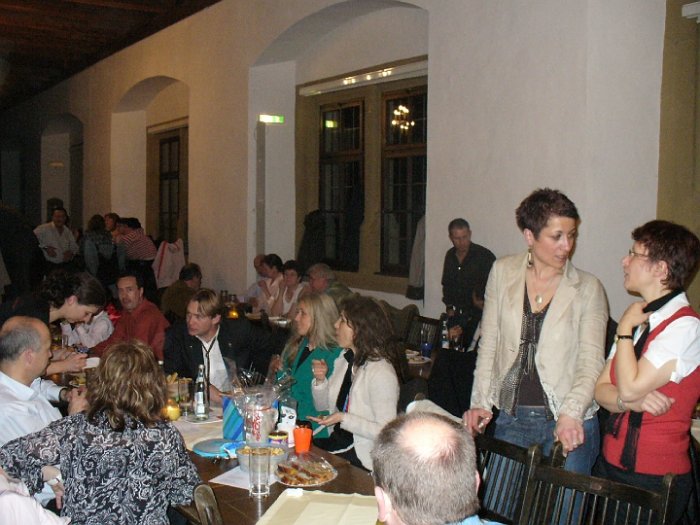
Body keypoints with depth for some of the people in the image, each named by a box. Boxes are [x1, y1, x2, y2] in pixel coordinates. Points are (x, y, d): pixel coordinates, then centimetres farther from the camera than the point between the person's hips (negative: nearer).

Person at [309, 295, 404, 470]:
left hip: (360, 457, -7)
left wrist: (343, 419, -26)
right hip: (335, 441, 7)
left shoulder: (381, 372, -19)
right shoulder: (344, 358, 7)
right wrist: (320, 380, -4)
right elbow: (323, 406, 15)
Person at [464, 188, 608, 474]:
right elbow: (488, 344, 7)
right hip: (511, 417, 2)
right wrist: (480, 402, 0)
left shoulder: (588, 288, -3)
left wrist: (571, 413, -22)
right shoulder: (503, 272, 3)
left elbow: (591, 361, -8)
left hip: (569, 425, -2)